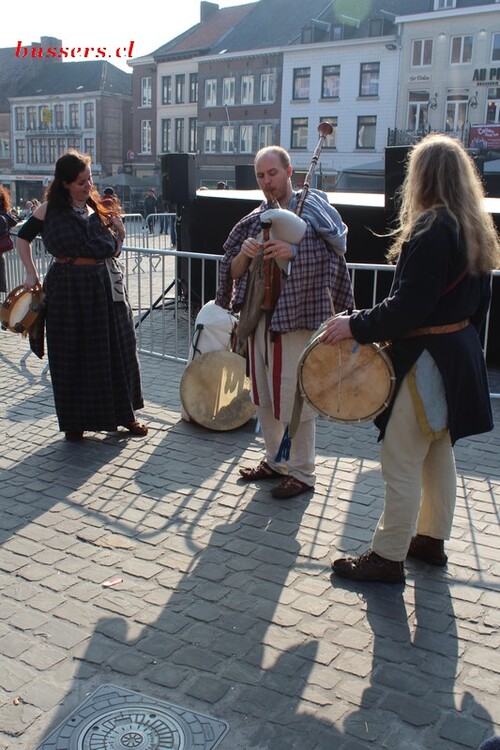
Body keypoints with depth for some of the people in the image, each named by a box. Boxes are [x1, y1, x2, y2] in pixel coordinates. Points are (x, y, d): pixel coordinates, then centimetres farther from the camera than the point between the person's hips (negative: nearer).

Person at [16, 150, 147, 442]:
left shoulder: (99, 207, 8)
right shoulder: (50, 210, 0)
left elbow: (113, 251, 13)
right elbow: (23, 237, 12)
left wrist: (120, 234, -6)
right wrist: (32, 274, 4)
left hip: (105, 287, 3)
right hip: (69, 289, -3)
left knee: (116, 351, 8)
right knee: (73, 355, 5)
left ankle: (124, 413, 22)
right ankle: (76, 421, 18)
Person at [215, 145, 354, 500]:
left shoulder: (313, 211, -5)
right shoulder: (254, 220, 10)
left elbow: (332, 262, -12)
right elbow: (233, 273, 9)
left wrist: (293, 252, -26)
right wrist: (244, 255, -13)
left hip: (298, 320, -6)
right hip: (259, 317, 6)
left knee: (294, 400, -2)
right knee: (264, 398, 15)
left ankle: (302, 472, 13)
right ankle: (276, 460, 32)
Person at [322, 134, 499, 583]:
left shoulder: (431, 229, -20)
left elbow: (408, 307, -26)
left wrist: (355, 326, -17)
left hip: (425, 358, -10)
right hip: (461, 354, 10)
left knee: (401, 462, -1)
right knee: (439, 453, 20)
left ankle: (388, 558, 10)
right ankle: (432, 539, 33)